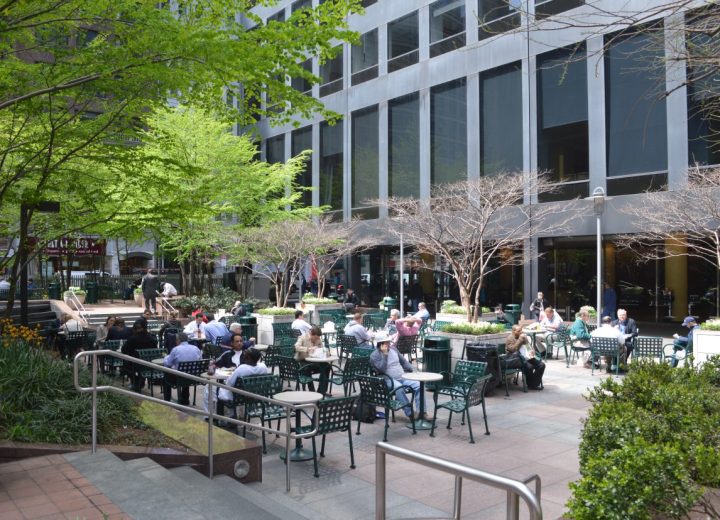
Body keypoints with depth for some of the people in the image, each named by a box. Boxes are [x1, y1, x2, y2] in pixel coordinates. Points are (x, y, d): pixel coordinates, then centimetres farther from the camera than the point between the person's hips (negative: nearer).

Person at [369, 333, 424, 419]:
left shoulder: (393, 348, 14)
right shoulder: (374, 356, -3)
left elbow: (403, 361, 23)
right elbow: (382, 369, -18)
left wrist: (411, 370, 11)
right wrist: (384, 354, -19)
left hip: (403, 377, 6)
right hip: (389, 380, -6)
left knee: (418, 385, -20)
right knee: (399, 388, -38)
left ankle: (421, 412, -20)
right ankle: (410, 413, -33)